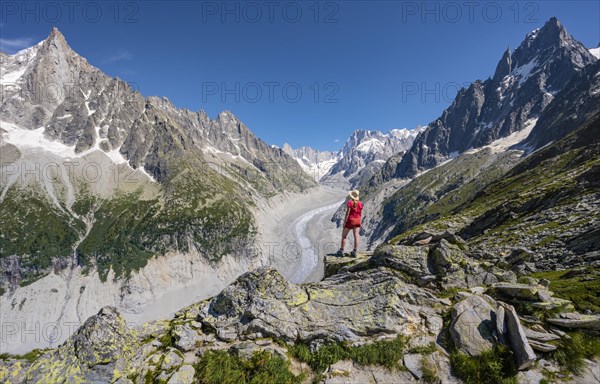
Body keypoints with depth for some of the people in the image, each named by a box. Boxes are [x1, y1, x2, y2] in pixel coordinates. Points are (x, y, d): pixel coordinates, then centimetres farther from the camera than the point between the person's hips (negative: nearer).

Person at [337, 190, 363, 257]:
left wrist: (344, 223, -12)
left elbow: (347, 214, -18)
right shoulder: (360, 203, -1)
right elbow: (360, 214, 7)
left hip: (350, 221, -4)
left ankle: (341, 251, 11)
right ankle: (355, 252, 2)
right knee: (356, 236, 2)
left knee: (344, 235, 8)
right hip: (357, 221, 5)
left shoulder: (350, 202, -16)